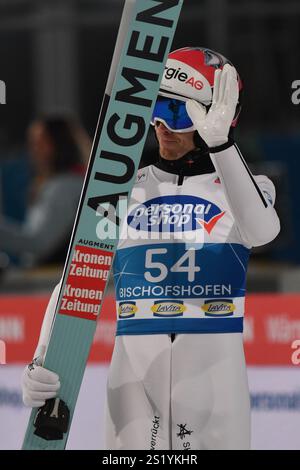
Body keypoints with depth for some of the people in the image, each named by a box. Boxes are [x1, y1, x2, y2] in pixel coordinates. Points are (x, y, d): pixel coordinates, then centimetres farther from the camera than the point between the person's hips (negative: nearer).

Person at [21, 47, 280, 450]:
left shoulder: (247, 186, 4)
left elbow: (261, 231, -21)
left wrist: (220, 144, -33)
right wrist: (43, 363, -8)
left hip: (214, 371, -1)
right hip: (135, 375, 2)